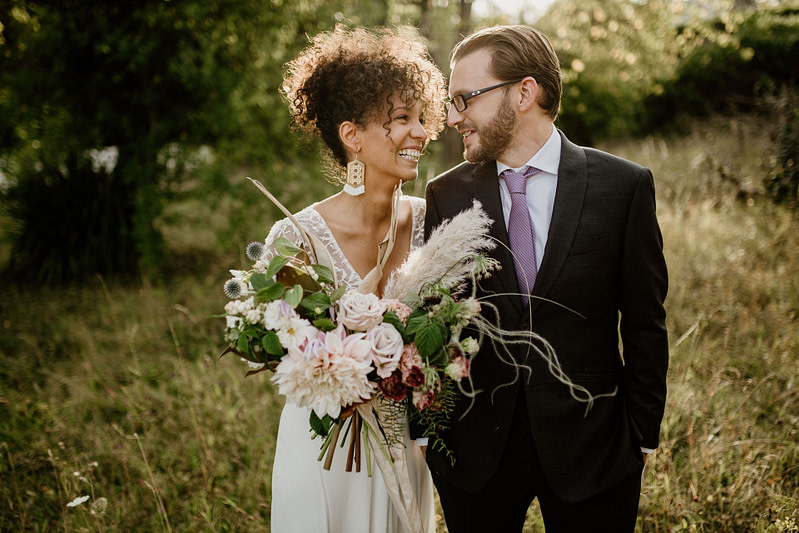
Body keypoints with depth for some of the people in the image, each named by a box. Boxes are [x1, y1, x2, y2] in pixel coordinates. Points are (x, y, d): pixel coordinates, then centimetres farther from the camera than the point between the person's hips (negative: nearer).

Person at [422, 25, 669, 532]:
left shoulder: (624, 185, -6)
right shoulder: (446, 195, -1)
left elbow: (644, 325, -2)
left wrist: (643, 435, 0)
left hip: (590, 449, -1)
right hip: (475, 450, 2)